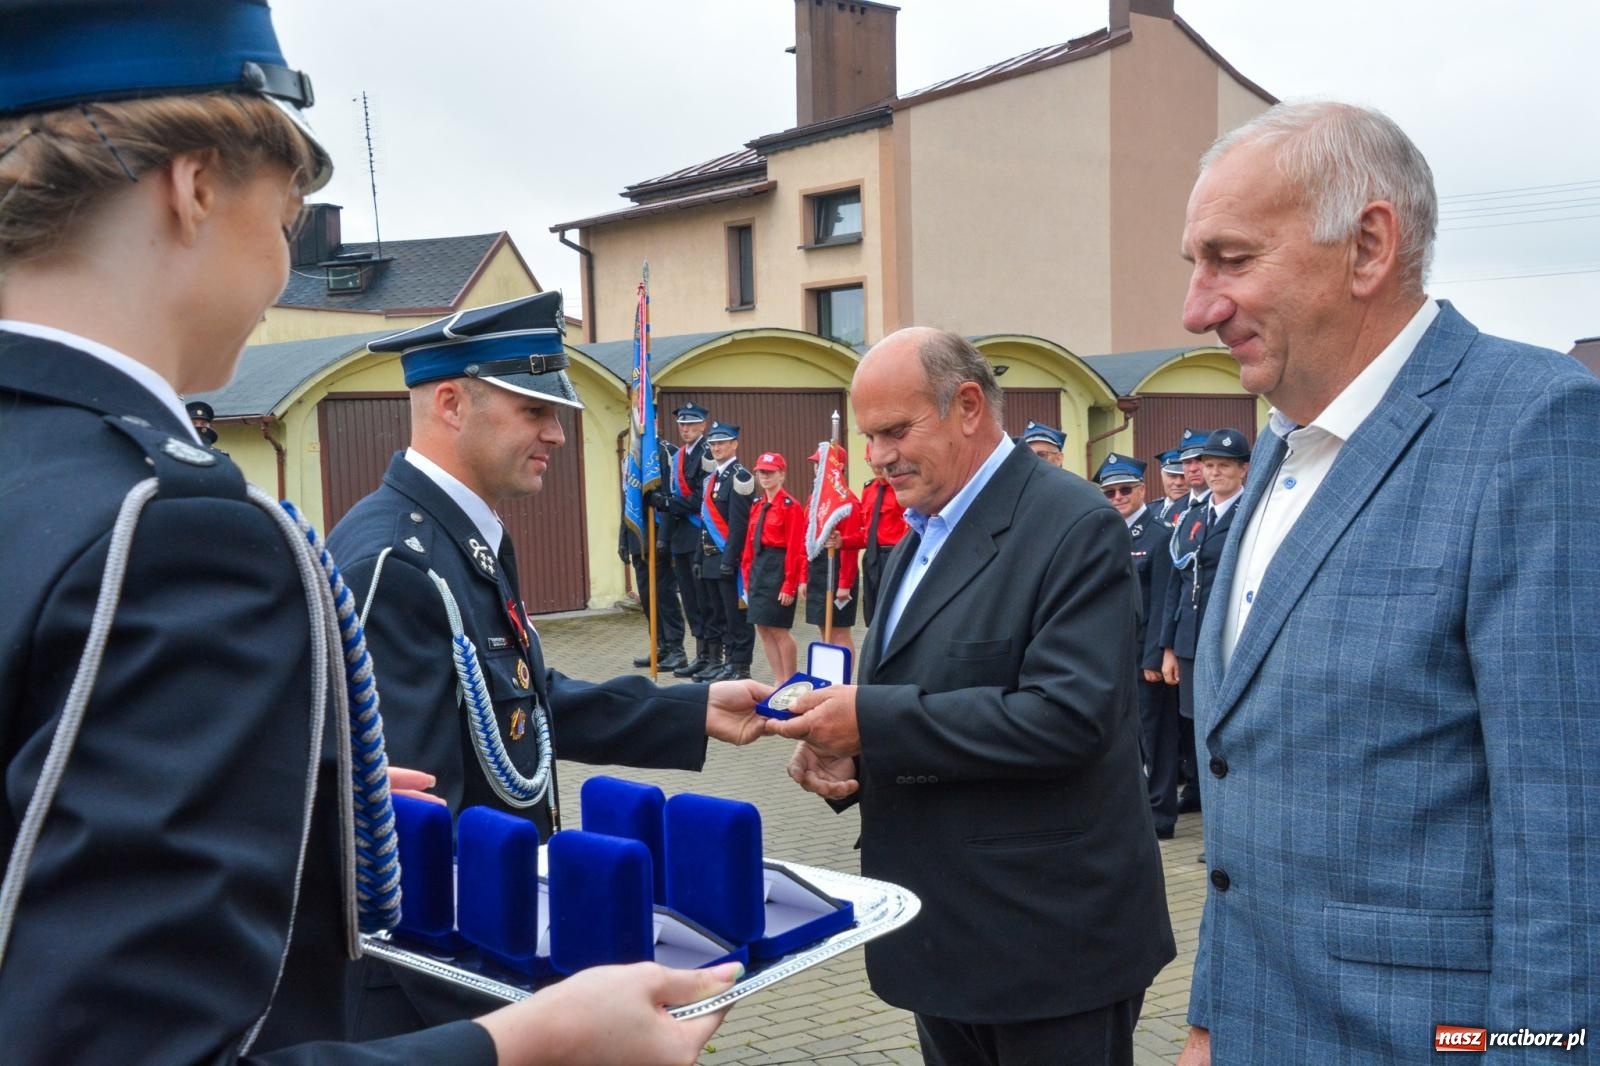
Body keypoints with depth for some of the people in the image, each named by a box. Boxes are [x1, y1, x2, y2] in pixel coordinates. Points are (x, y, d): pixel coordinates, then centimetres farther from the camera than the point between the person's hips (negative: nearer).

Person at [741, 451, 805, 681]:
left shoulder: (791, 506, -10)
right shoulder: (757, 506, 12)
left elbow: (795, 549, -14)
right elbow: (750, 544, 13)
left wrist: (789, 585, -16)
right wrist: (747, 578, 10)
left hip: (779, 568, -8)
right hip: (758, 569, 8)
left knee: (779, 630, -2)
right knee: (763, 629, 9)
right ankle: (778, 681, 19)